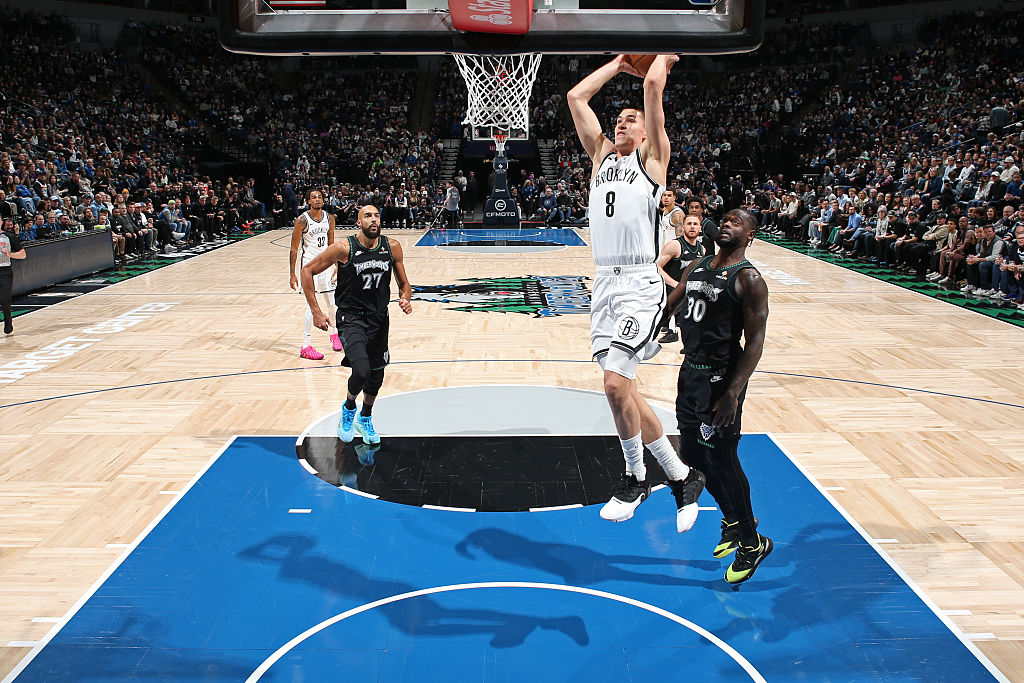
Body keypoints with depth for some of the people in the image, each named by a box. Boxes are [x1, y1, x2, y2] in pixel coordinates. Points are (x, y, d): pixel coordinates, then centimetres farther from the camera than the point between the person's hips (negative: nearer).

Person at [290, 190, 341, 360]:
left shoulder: (329, 218, 2)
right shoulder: (302, 220, -13)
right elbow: (294, 249, -10)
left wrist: (336, 266, 9)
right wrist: (292, 274, -12)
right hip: (309, 264, -5)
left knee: (332, 303, 12)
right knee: (312, 306, -12)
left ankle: (334, 333, 39)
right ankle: (306, 347, -6)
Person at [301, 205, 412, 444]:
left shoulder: (392, 247, -4)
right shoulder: (344, 248, -15)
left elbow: (404, 284, 9)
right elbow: (308, 271, -6)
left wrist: (405, 299, -14)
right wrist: (316, 312, -10)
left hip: (379, 319, 5)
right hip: (351, 318, -4)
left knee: (376, 376, 14)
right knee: (362, 371, -24)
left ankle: (365, 419, 43)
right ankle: (348, 407, 10)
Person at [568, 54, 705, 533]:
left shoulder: (653, 155, 6)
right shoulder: (601, 154, 21)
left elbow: (653, 86, -2)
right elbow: (576, 96, 20)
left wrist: (662, 58, 17)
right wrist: (619, 62, 27)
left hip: (639, 283, -6)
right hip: (604, 282, 7)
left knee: (615, 382, -17)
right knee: (620, 388, 6)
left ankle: (636, 476, 5)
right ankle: (681, 475, 20)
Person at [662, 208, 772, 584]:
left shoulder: (748, 280, -13)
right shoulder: (696, 268, 9)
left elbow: (755, 341, -17)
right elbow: (667, 307, 22)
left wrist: (733, 393, -24)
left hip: (722, 376, -8)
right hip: (691, 369, 8)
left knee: (720, 458, -3)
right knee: (695, 453, 15)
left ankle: (753, 543, 16)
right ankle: (735, 519, 38)